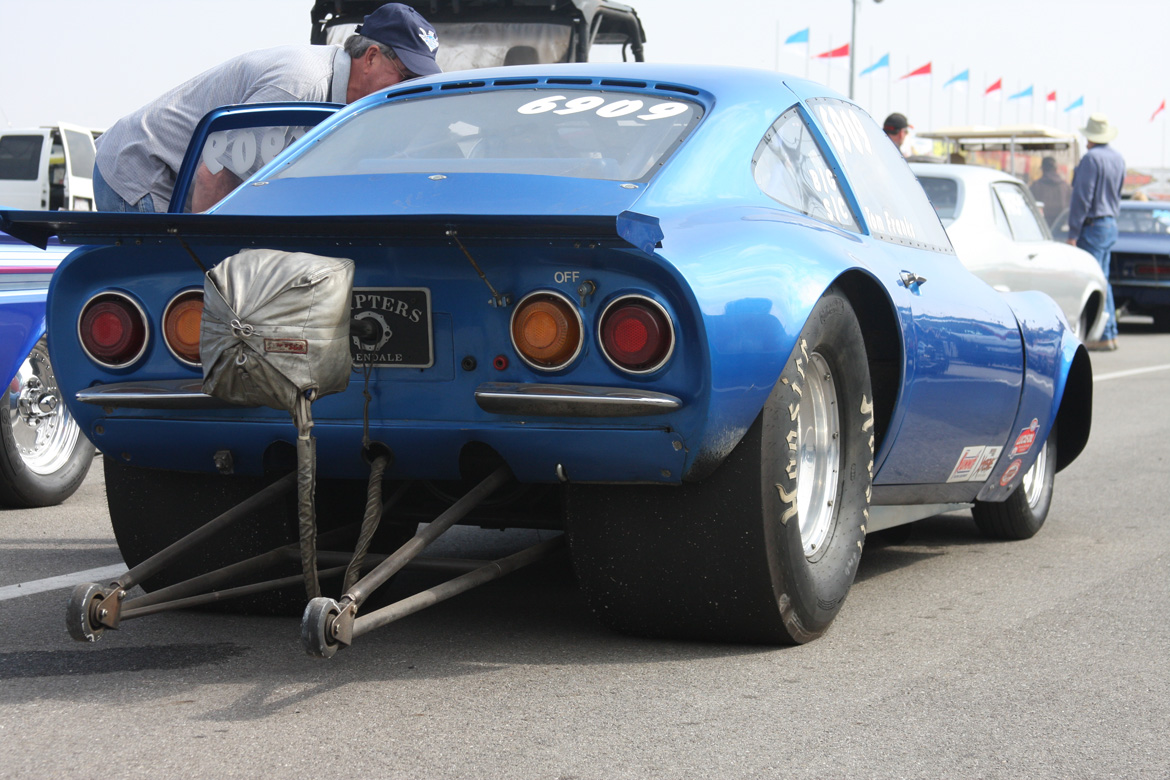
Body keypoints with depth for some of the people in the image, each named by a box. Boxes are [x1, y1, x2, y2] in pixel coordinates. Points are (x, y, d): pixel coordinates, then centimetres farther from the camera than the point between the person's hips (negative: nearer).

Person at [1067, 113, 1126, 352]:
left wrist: (1073, 233, -15)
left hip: (1093, 226, -9)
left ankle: (1104, 337, -6)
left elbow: (1082, 198, -18)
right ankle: (1111, 333, 18)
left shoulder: (1091, 158, -17)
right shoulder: (1118, 158, 9)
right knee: (1102, 281, 16)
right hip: (1111, 224, 9)